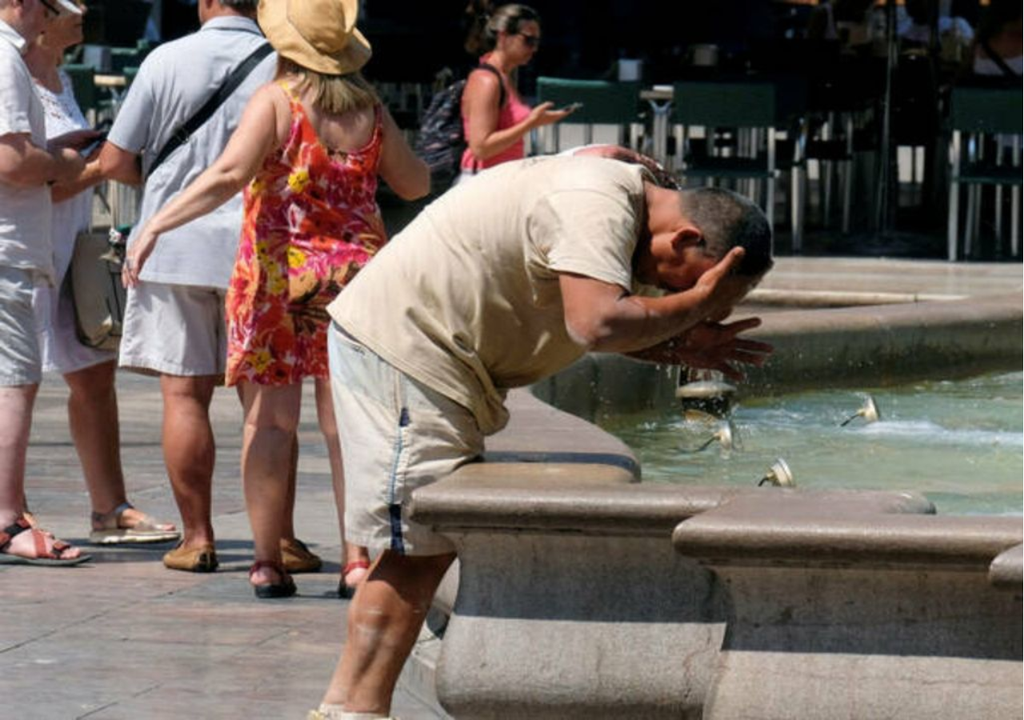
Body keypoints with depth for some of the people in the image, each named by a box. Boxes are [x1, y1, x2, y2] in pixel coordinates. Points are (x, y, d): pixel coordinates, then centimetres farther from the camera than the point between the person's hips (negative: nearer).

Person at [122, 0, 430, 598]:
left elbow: (229, 175, -21)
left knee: (271, 419, 2)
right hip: (356, 274, 3)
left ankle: (268, 561, 1)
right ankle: (359, 558, 3)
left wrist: (156, 225, -24)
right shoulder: (370, 108, 5)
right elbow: (415, 184, 16)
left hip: (277, 273, -3)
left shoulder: (275, 101, -7)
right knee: (348, 420, 6)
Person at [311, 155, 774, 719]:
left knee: (428, 545, 11)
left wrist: (681, 347, 0)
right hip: (399, 348, -11)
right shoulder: (596, 207, -22)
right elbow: (596, 325, -34)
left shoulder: (623, 193, 10)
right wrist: (696, 303, -22)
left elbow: (601, 324, 16)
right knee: (416, 550, -11)